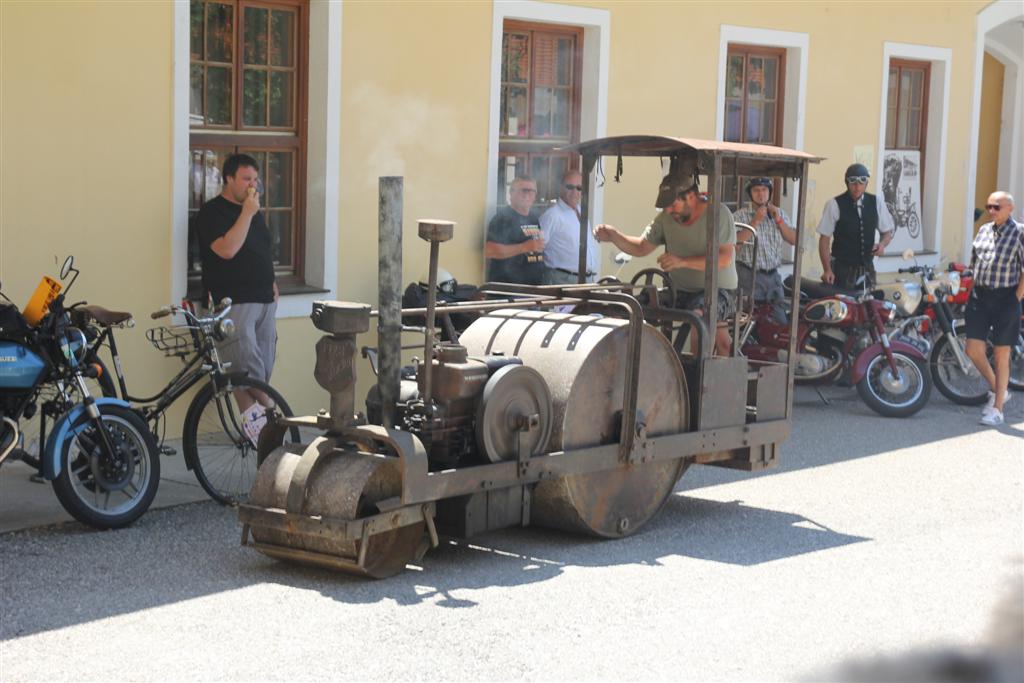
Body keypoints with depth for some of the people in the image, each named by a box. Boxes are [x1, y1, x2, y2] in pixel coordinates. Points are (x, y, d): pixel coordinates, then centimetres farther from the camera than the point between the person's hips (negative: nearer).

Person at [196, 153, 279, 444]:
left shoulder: (254, 211, 18)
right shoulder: (212, 212, -7)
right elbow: (227, 249, -22)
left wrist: (270, 281, 15)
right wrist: (247, 213, -19)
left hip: (264, 300, 8)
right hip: (234, 302, -8)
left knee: (263, 368, 6)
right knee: (247, 367, -14)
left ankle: (253, 420, 12)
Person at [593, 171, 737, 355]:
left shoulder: (718, 214, -12)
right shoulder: (666, 218, 5)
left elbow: (725, 258, -20)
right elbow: (641, 247, 13)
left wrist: (682, 262, -29)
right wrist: (614, 237, -6)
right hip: (680, 291, 6)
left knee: (698, 314, -39)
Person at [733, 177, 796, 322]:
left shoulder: (780, 214, 12)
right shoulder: (740, 216, -3)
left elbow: (794, 240, 4)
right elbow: (736, 246, -17)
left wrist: (778, 220, -8)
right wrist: (755, 220, -19)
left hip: (773, 275, 5)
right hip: (750, 276, -5)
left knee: (781, 321, 6)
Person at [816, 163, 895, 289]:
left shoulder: (876, 203, 4)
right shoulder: (835, 205, -7)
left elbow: (888, 231, 15)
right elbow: (824, 239, -6)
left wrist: (882, 244, -8)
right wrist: (827, 270, -15)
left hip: (867, 268, 4)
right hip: (842, 269, -4)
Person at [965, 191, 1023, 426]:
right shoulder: (983, 231, 10)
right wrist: (975, 289, 13)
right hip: (979, 296, 5)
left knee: (1001, 354, 2)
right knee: (974, 350, 1)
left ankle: (997, 409, 11)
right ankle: (998, 390, 25)